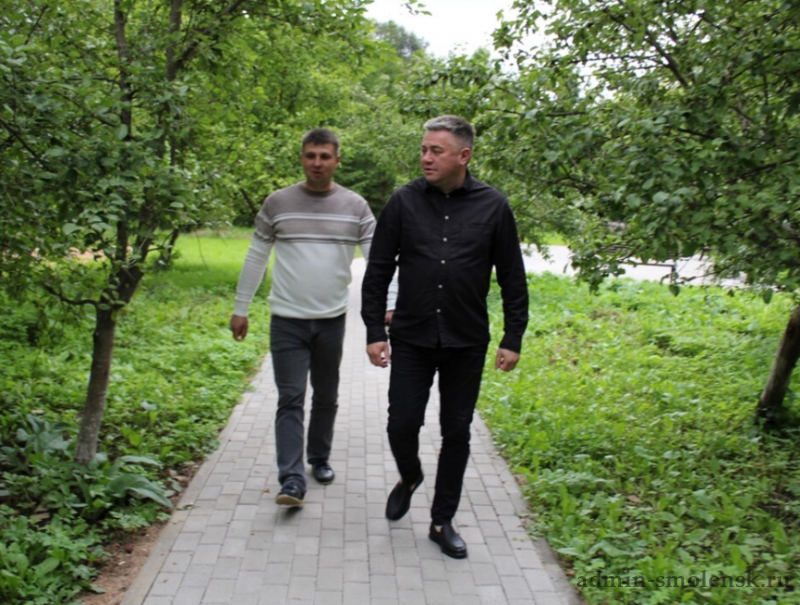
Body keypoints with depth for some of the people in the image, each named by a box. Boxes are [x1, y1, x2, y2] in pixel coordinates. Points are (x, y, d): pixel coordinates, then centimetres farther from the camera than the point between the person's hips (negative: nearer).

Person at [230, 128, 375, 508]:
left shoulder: (355, 206, 0)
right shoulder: (278, 203, 0)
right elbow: (256, 258, 6)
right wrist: (240, 309, 7)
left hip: (332, 320, 2)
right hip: (287, 320, -1)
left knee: (326, 398, 15)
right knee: (290, 399, -5)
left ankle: (319, 459, 34)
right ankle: (292, 480, -2)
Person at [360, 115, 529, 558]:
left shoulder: (493, 206, -2)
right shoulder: (404, 202, -1)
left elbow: (512, 278, 3)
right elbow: (378, 271, 2)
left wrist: (513, 339, 0)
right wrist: (374, 331, -1)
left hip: (466, 343, 0)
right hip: (411, 339, 0)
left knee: (456, 432, 8)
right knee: (402, 424, 2)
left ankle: (442, 521, 25)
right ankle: (409, 478, 36)